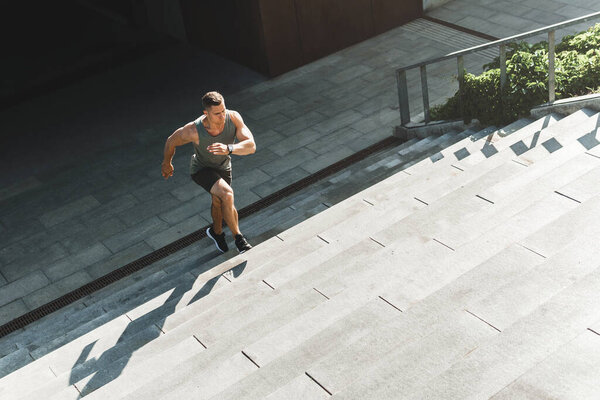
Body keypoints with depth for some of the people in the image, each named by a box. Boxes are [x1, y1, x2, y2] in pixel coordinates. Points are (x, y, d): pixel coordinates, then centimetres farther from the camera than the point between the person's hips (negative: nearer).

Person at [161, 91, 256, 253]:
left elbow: (251, 146, -37)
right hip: (201, 169, -4)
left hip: (223, 167, 4)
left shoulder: (233, 117, -32)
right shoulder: (193, 130, -37)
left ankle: (216, 231, 58)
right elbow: (171, 141, -16)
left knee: (219, 201, 26)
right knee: (227, 194, -30)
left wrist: (228, 149, -55)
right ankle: (238, 237, -12)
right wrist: (167, 163, 2)